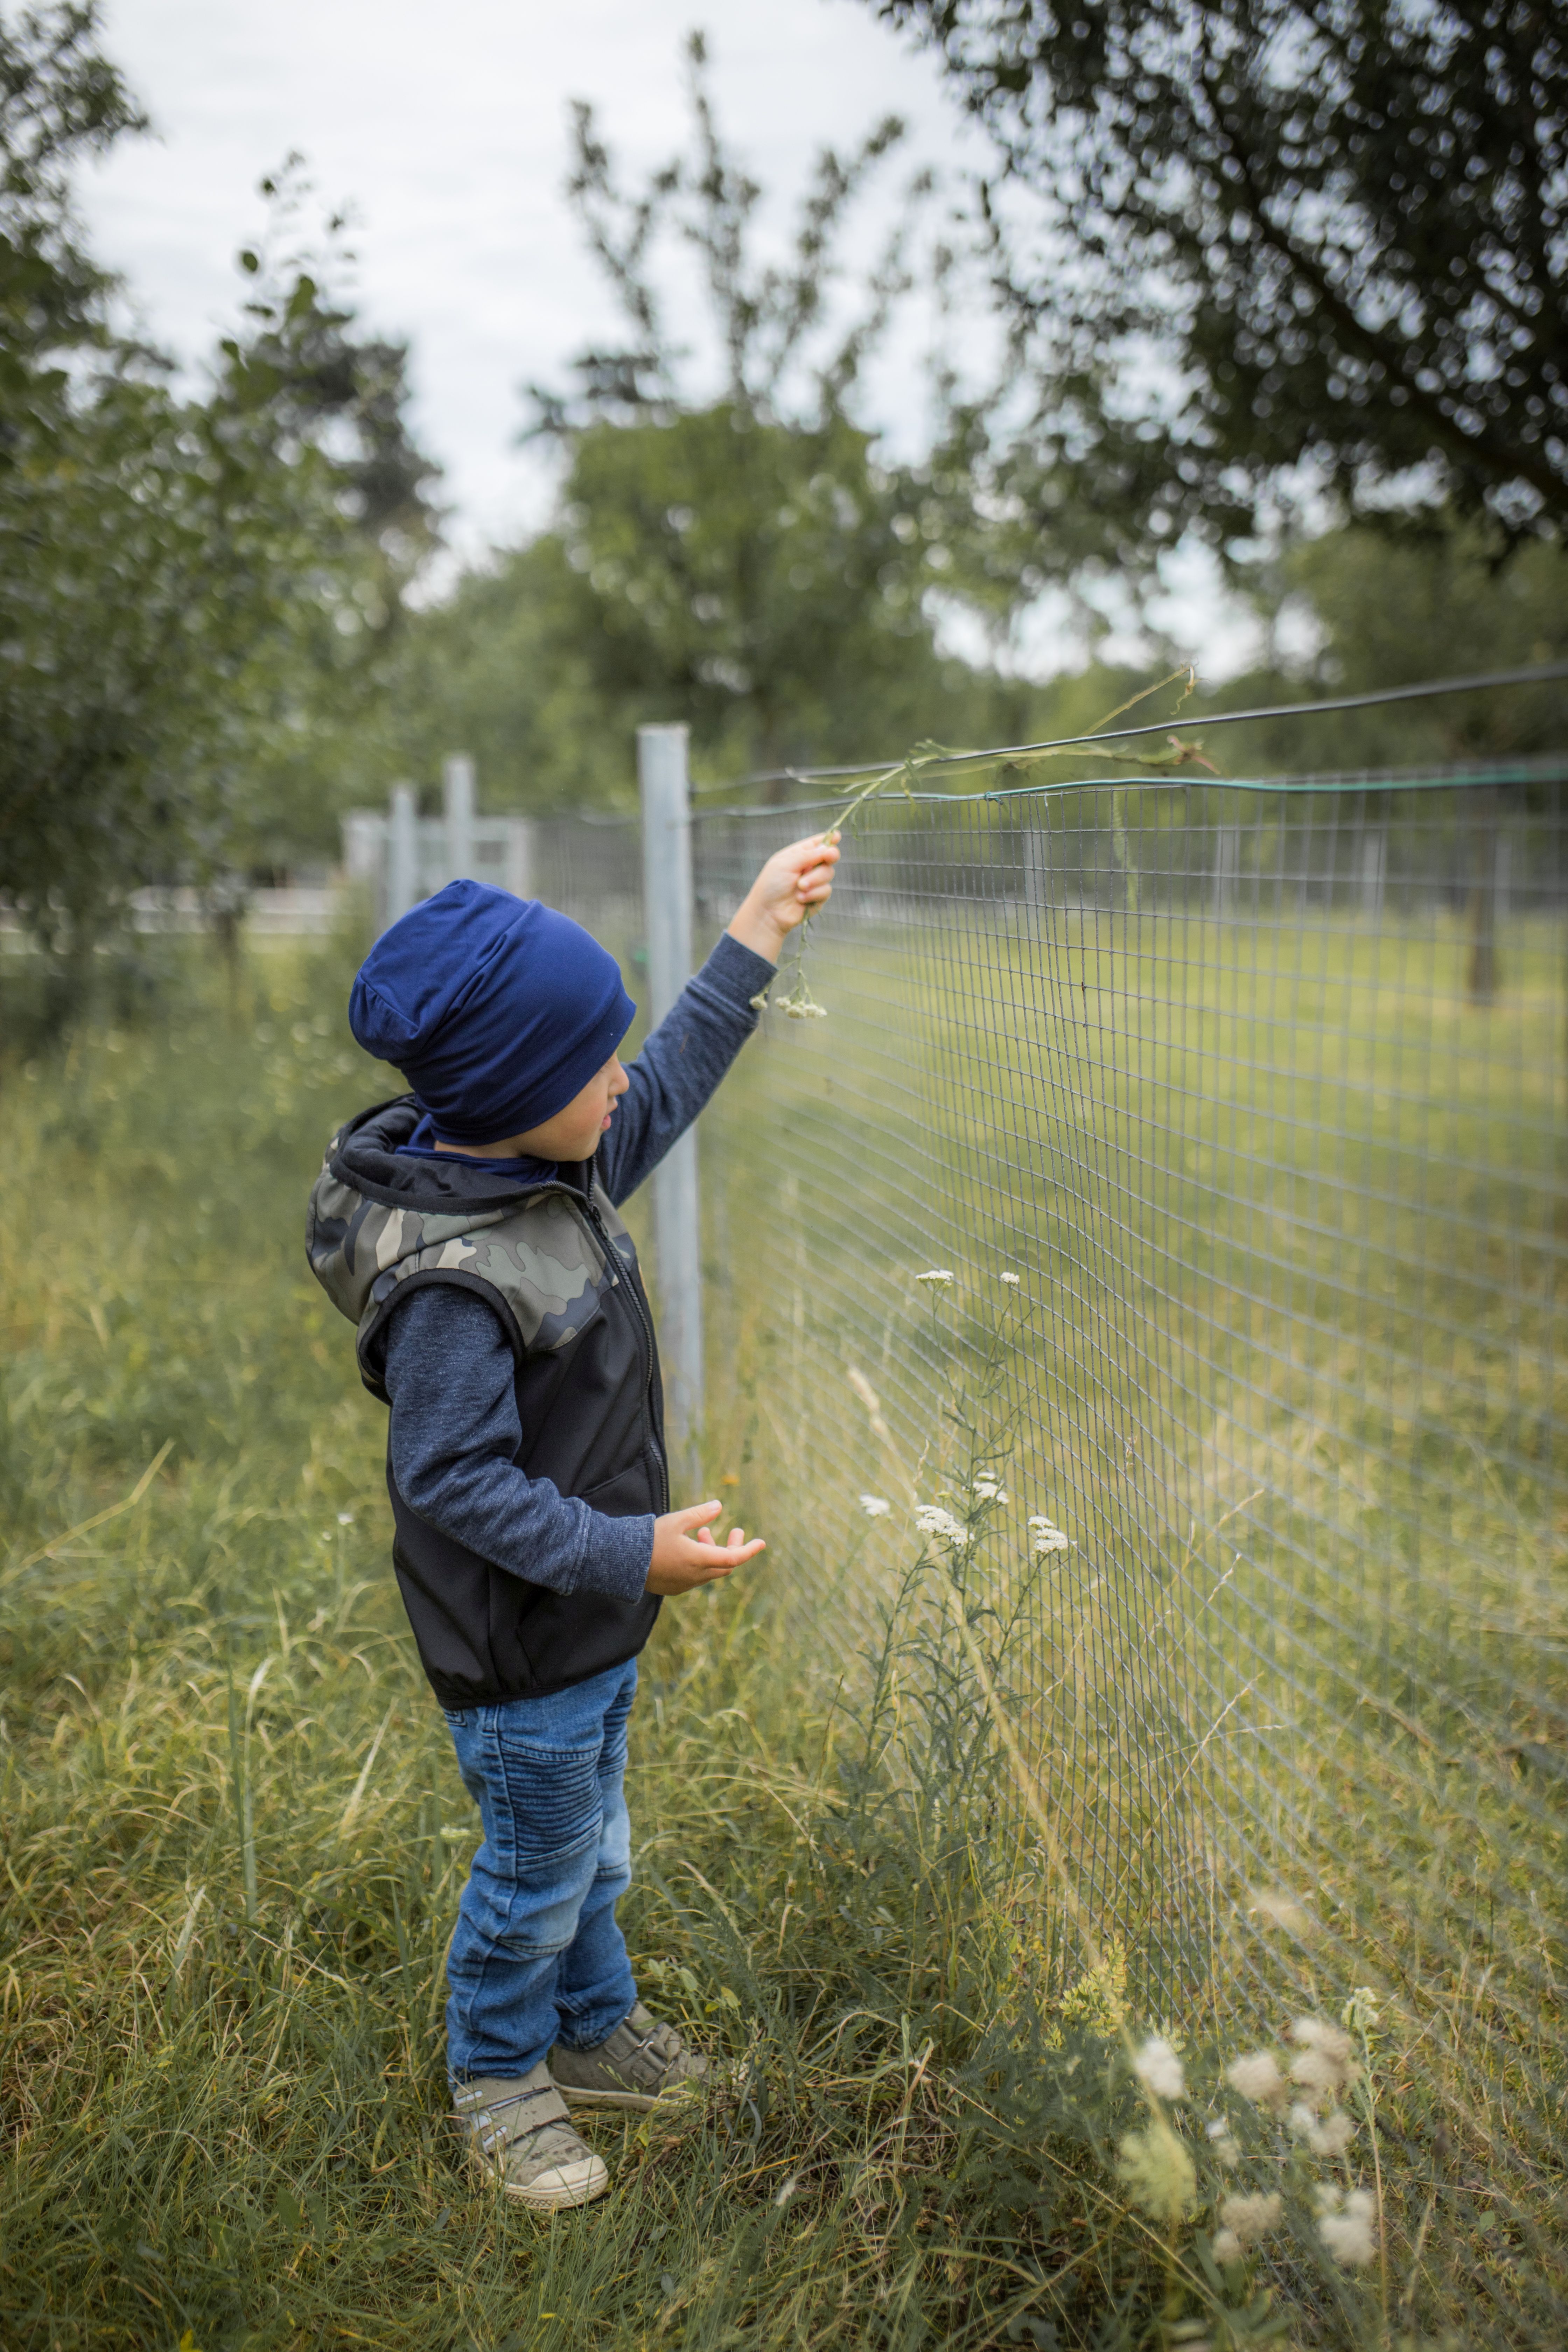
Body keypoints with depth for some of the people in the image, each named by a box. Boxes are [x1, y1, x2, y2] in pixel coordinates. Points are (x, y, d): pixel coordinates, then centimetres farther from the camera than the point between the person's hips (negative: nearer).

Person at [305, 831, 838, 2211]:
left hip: (596, 1616, 9)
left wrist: (756, 937, 12)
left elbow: (668, 1093, 12)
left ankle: (594, 2030, 49)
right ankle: (496, 2078, 39)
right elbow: (455, 1482, -29)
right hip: (522, 1649, -9)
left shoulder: (558, 1165, -4)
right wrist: (631, 1553, -31)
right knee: (542, 1869, 13)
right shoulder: (446, 1280, -33)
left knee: (592, 1841, 27)